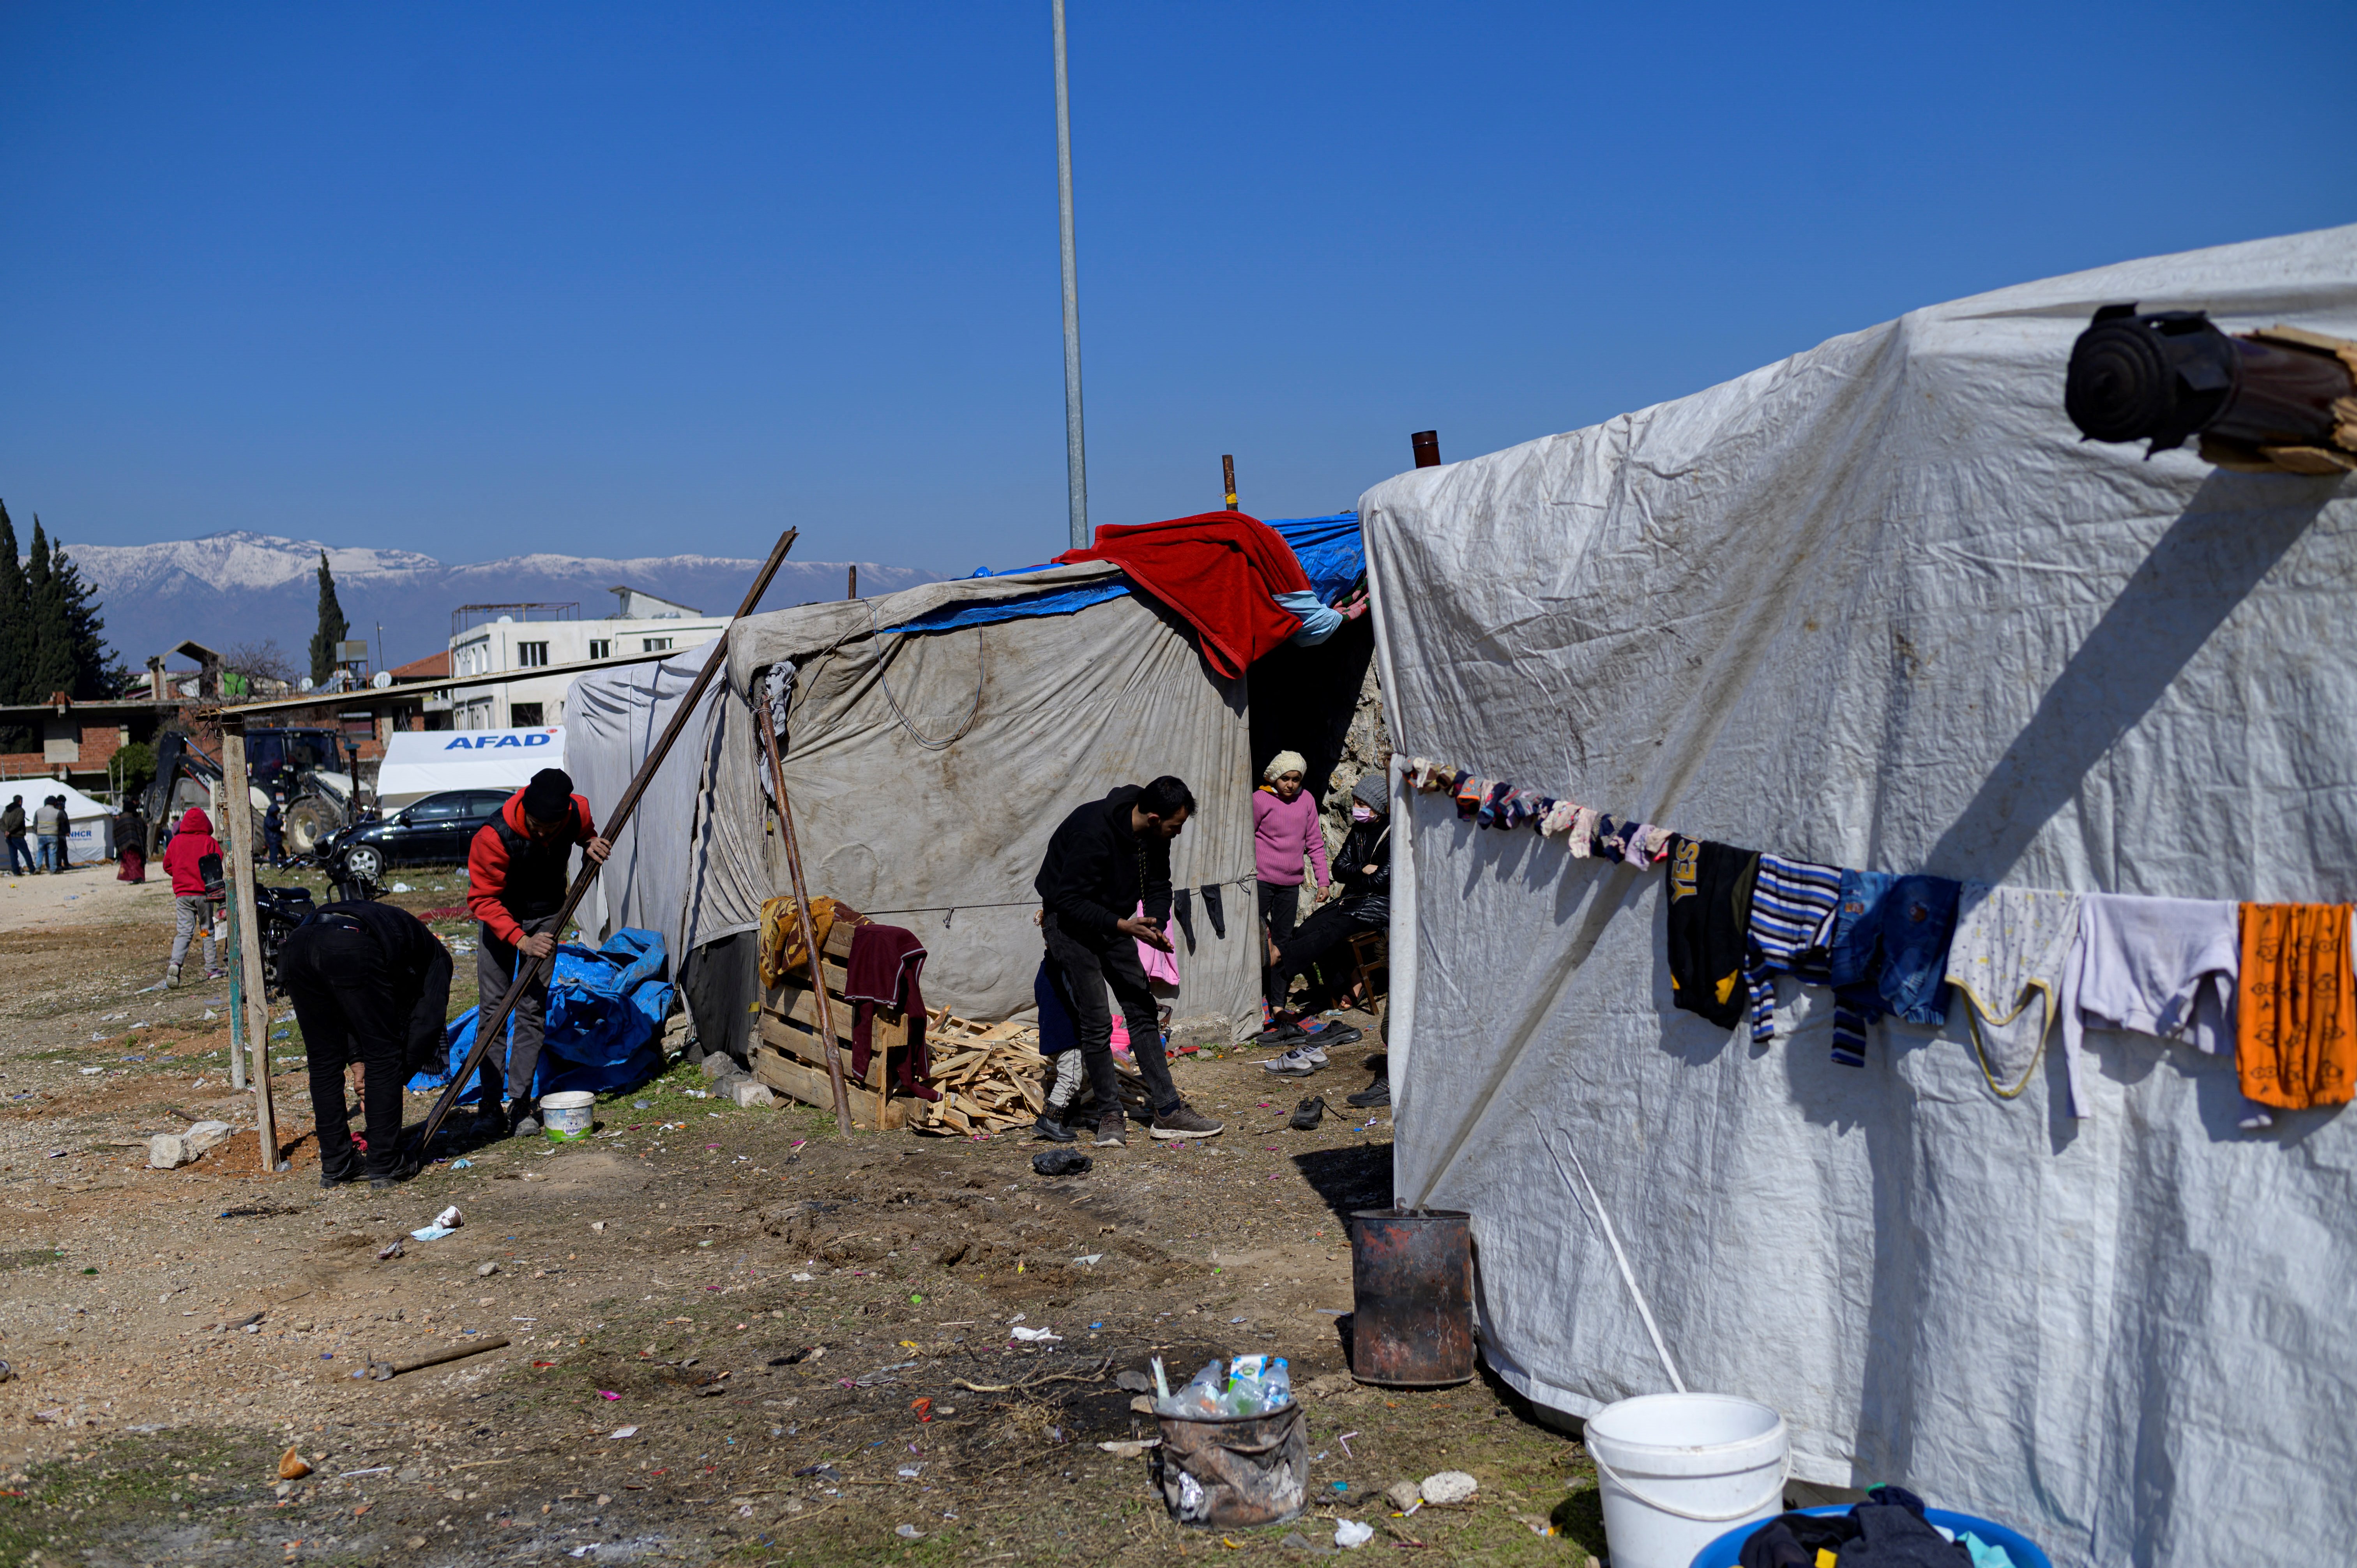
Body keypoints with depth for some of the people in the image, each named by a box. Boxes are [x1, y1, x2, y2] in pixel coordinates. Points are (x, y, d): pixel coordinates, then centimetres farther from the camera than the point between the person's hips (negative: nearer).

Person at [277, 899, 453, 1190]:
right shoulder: (437, 956, 30)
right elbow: (425, 1024, 18)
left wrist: (358, 1061, 26)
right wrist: (398, 1079, 24)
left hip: (295, 945, 6)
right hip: (351, 953, -6)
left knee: (323, 1061, 18)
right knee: (383, 1057, 9)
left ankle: (335, 1166, 25)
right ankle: (386, 1165, 14)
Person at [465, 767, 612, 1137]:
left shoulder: (577, 812, -21)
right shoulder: (494, 837, -31)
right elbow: (482, 899, -24)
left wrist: (592, 844, -18)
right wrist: (521, 940, -33)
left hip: (546, 915, 2)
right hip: (501, 915, -2)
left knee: (532, 1007, -4)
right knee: (493, 1007, -4)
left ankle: (521, 1104, 0)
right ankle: (490, 1103, 4)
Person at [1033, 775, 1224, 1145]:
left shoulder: (1155, 835, -7)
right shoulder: (1093, 831, -31)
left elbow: (1158, 886, 5)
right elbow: (1070, 900, -28)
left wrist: (1155, 927, -15)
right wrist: (1124, 926, -34)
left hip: (1112, 920, 8)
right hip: (1069, 920, -8)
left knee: (1144, 1011, 5)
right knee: (1096, 1022, -11)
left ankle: (1168, 1112, 9)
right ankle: (1110, 1117, 2)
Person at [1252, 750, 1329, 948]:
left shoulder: (1306, 801, 9)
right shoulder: (1260, 799, -3)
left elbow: (1315, 843, 13)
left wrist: (1323, 882, 9)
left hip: (1291, 883, 4)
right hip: (1261, 879, -4)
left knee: (1284, 938, 5)